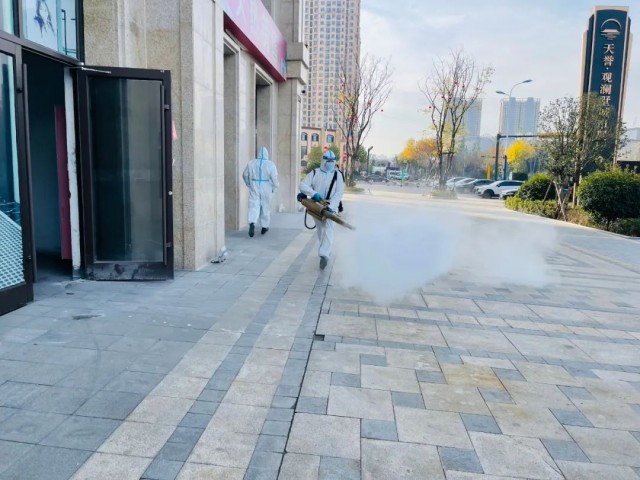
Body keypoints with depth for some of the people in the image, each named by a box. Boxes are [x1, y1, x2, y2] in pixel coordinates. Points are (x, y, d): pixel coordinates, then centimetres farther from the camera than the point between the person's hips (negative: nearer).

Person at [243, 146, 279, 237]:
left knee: (254, 206, -1)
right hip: (266, 189, -1)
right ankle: (264, 226, 21)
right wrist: (274, 188, 5)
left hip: (254, 188, 1)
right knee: (266, 207, 12)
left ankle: (252, 223, -25)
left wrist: (249, 184, 23)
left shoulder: (251, 163, 2)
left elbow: (245, 175, 10)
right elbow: (274, 178, -11)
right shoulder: (270, 164, -7)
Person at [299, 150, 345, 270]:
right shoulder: (315, 173, 1)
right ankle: (326, 249, 36)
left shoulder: (338, 175, -2)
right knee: (320, 230, 15)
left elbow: (339, 193, -11)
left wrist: (330, 206, -25)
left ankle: (324, 255, -27)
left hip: (331, 207, -3)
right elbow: (303, 185, -9)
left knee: (328, 230, -17)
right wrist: (314, 194, -26)